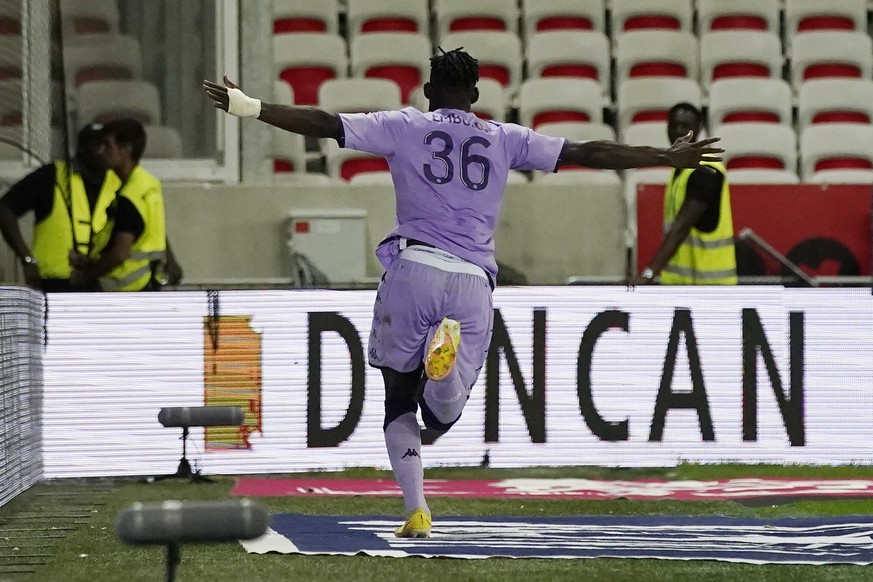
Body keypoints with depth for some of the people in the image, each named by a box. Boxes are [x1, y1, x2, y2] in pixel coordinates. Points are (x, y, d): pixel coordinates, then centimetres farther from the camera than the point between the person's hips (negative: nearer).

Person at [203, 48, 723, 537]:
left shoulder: (403, 128, 11)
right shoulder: (505, 140, 16)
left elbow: (325, 124, 4)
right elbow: (587, 153, 14)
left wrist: (250, 108, 7)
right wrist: (670, 158, 19)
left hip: (415, 269, -1)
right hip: (474, 282, 1)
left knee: (399, 399, 13)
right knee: (441, 416, 8)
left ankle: (417, 512, -4)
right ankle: (446, 354, -27)